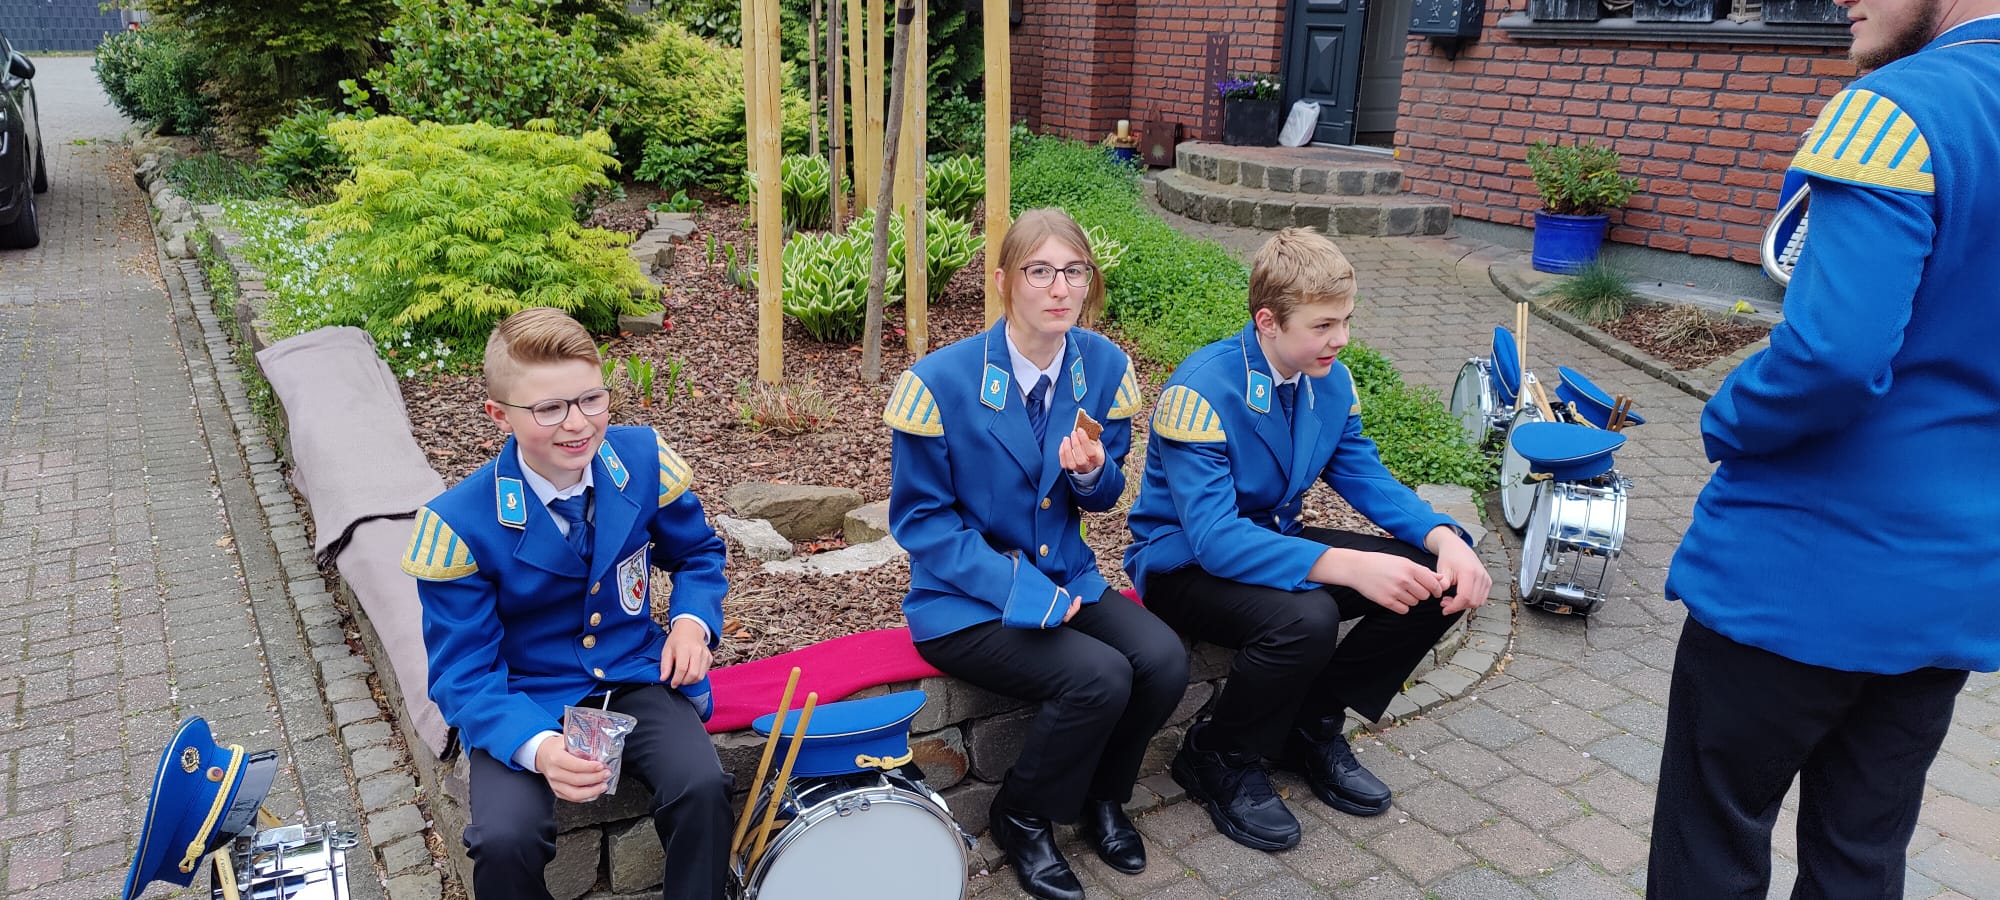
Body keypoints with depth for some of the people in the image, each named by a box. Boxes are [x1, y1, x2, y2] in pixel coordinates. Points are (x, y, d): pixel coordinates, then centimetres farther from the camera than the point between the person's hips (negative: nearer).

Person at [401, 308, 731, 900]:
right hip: (524, 702, -1)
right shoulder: (460, 524, -19)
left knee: (701, 787, -26)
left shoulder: (643, 459, -10)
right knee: (506, 839, -27)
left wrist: (692, 620, -11)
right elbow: (463, 673, -13)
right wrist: (537, 748, -32)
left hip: (635, 678, 2)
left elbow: (696, 552, 11)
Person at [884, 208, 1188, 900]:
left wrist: (1093, 472, -17)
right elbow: (921, 519, -11)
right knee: (1098, 677, -26)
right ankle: (1022, 819, 4)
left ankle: (1102, 795, 13)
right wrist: (1022, 592, -21)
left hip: (1067, 577, 5)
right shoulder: (942, 381, -17)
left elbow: (1104, 496, 9)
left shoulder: (1105, 367, -3)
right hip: (966, 601, -5)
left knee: (1164, 660, -19)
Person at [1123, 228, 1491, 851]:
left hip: (1275, 542, 8)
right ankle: (1218, 759, -6)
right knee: (1304, 618, -37)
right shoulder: (1201, 391, -27)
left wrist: (1445, 537, -16)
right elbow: (1213, 537, -34)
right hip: (1184, 563, -7)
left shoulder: (1330, 381, -3)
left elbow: (1364, 475, 4)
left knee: (1442, 581, -6)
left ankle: (1313, 724, 9)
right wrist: (1349, 566, -42)